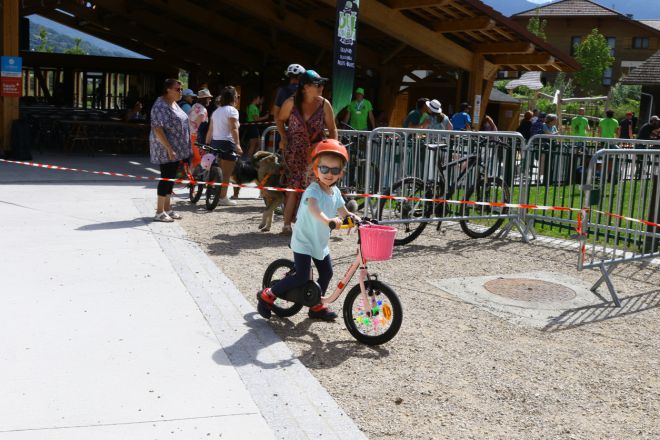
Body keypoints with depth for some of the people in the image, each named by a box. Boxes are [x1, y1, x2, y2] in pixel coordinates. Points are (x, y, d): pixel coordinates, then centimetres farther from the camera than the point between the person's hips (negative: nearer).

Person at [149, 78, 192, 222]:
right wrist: (169, 149, -27)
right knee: (166, 178, -7)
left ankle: (167, 209, 22)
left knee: (170, 178, 13)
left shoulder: (174, 104, 13)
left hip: (176, 148, 9)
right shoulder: (161, 106, -17)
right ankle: (159, 212, -1)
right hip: (166, 149, -9)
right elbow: (157, 129, -23)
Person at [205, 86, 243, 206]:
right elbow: (234, 129, -20)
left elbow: (210, 131, 15)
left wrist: (207, 146, 19)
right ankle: (223, 197, -1)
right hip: (227, 143, -8)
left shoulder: (216, 111, 18)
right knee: (226, 173, -2)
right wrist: (237, 144, -28)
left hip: (215, 143, 8)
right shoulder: (232, 110, -7)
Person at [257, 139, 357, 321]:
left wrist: (357, 219, -5)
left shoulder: (335, 192, 3)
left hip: (320, 242, 8)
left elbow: (343, 212, 13)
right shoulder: (313, 190, -22)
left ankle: (317, 306, 29)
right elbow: (312, 208, -43)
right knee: (302, 277, -12)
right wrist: (328, 220, -60)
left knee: (326, 273, 10)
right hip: (304, 241, -8)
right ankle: (267, 296, 5)